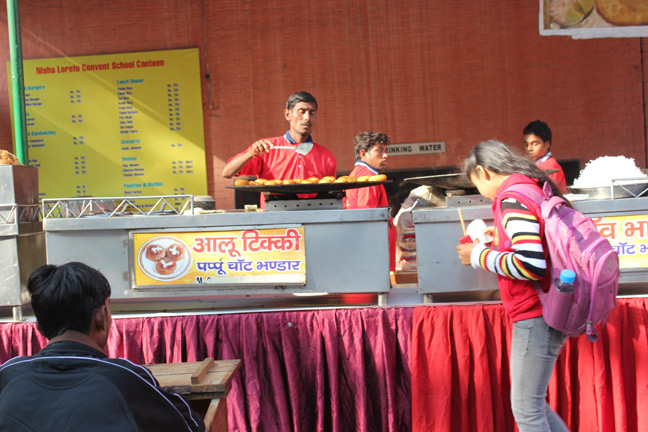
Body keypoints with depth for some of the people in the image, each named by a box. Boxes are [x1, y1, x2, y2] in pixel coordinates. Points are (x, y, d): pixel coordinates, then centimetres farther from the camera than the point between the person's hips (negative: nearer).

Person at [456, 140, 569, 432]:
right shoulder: (535, 189, 14)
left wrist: (479, 256, -13)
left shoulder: (512, 199, -17)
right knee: (531, 403, 19)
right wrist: (504, 239, 19)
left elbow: (531, 266, -26)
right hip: (547, 314, 10)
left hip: (536, 318, -10)